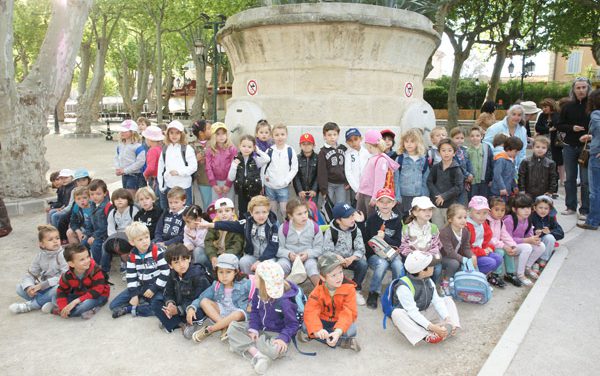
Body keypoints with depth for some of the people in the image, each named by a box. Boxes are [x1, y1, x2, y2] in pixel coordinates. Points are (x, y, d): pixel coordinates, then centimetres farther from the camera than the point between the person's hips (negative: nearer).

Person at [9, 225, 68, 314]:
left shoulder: (62, 255, -14)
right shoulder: (39, 256, 2)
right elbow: (30, 274, 5)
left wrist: (42, 285, -22)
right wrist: (29, 287, -18)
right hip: (43, 288, 6)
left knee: (58, 289, -38)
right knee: (20, 288, -7)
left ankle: (30, 305, -16)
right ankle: (47, 302, -20)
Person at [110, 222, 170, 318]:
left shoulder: (158, 252, -17)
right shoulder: (132, 256, -3)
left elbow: (165, 272, -17)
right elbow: (131, 276, -1)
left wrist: (154, 289, -17)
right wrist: (134, 295, -9)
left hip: (156, 287, -4)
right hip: (139, 287, 4)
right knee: (114, 305, -4)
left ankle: (127, 309, -14)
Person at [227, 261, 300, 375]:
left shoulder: (284, 302, -28)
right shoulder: (259, 294, -10)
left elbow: (292, 325, -20)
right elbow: (254, 312, 1)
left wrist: (283, 338, -35)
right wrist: (253, 329, -14)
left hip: (275, 333, -6)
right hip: (260, 328, 6)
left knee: (276, 349, -39)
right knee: (233, 327, -10)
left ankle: (243, 345, -16)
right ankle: (257, 354, -25)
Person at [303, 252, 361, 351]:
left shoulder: (349, 288, -19)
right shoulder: (318, 291, -15)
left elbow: (348, 312, -26)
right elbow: (311, 312, -25)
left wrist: (338, 331, -43)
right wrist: (317, 329, -46)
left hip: (341, 322, -2)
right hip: (324, 321, 2)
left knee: (351, 330, -33)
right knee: (306, 327, -26)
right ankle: (344, 342, -23)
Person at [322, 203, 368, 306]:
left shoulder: (356, 230, -5)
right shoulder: (330, 232, -12)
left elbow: (360, 249, -10)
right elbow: (326, 251, -15)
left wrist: (352, 258, -30)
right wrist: (337, 258, -34)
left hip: (351, 259, 2)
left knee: (363, 264, -27)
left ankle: (356, 290, -2)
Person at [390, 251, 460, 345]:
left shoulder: (428, 281, -2)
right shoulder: (404, 287, -26)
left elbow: (437, 301, -9)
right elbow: (413, 312, -32)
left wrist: (447, 318, -25)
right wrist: (432, 327, -41)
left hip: (425, 315, 7)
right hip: (411, 319, -7)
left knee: (448, 300, 1)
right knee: (397, 313, -39)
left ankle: (449, 327, -22)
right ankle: (427, 336, -46)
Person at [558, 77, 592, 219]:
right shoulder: (568, 107, 4)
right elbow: (560, 126, 6)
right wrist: (572, 128, -12)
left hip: (587, 148, -3)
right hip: (570, 147, 3)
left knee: (586, 180, -1)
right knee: (570, 178, 10)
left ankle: (584, 210, 7)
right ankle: (571, 207, 21)